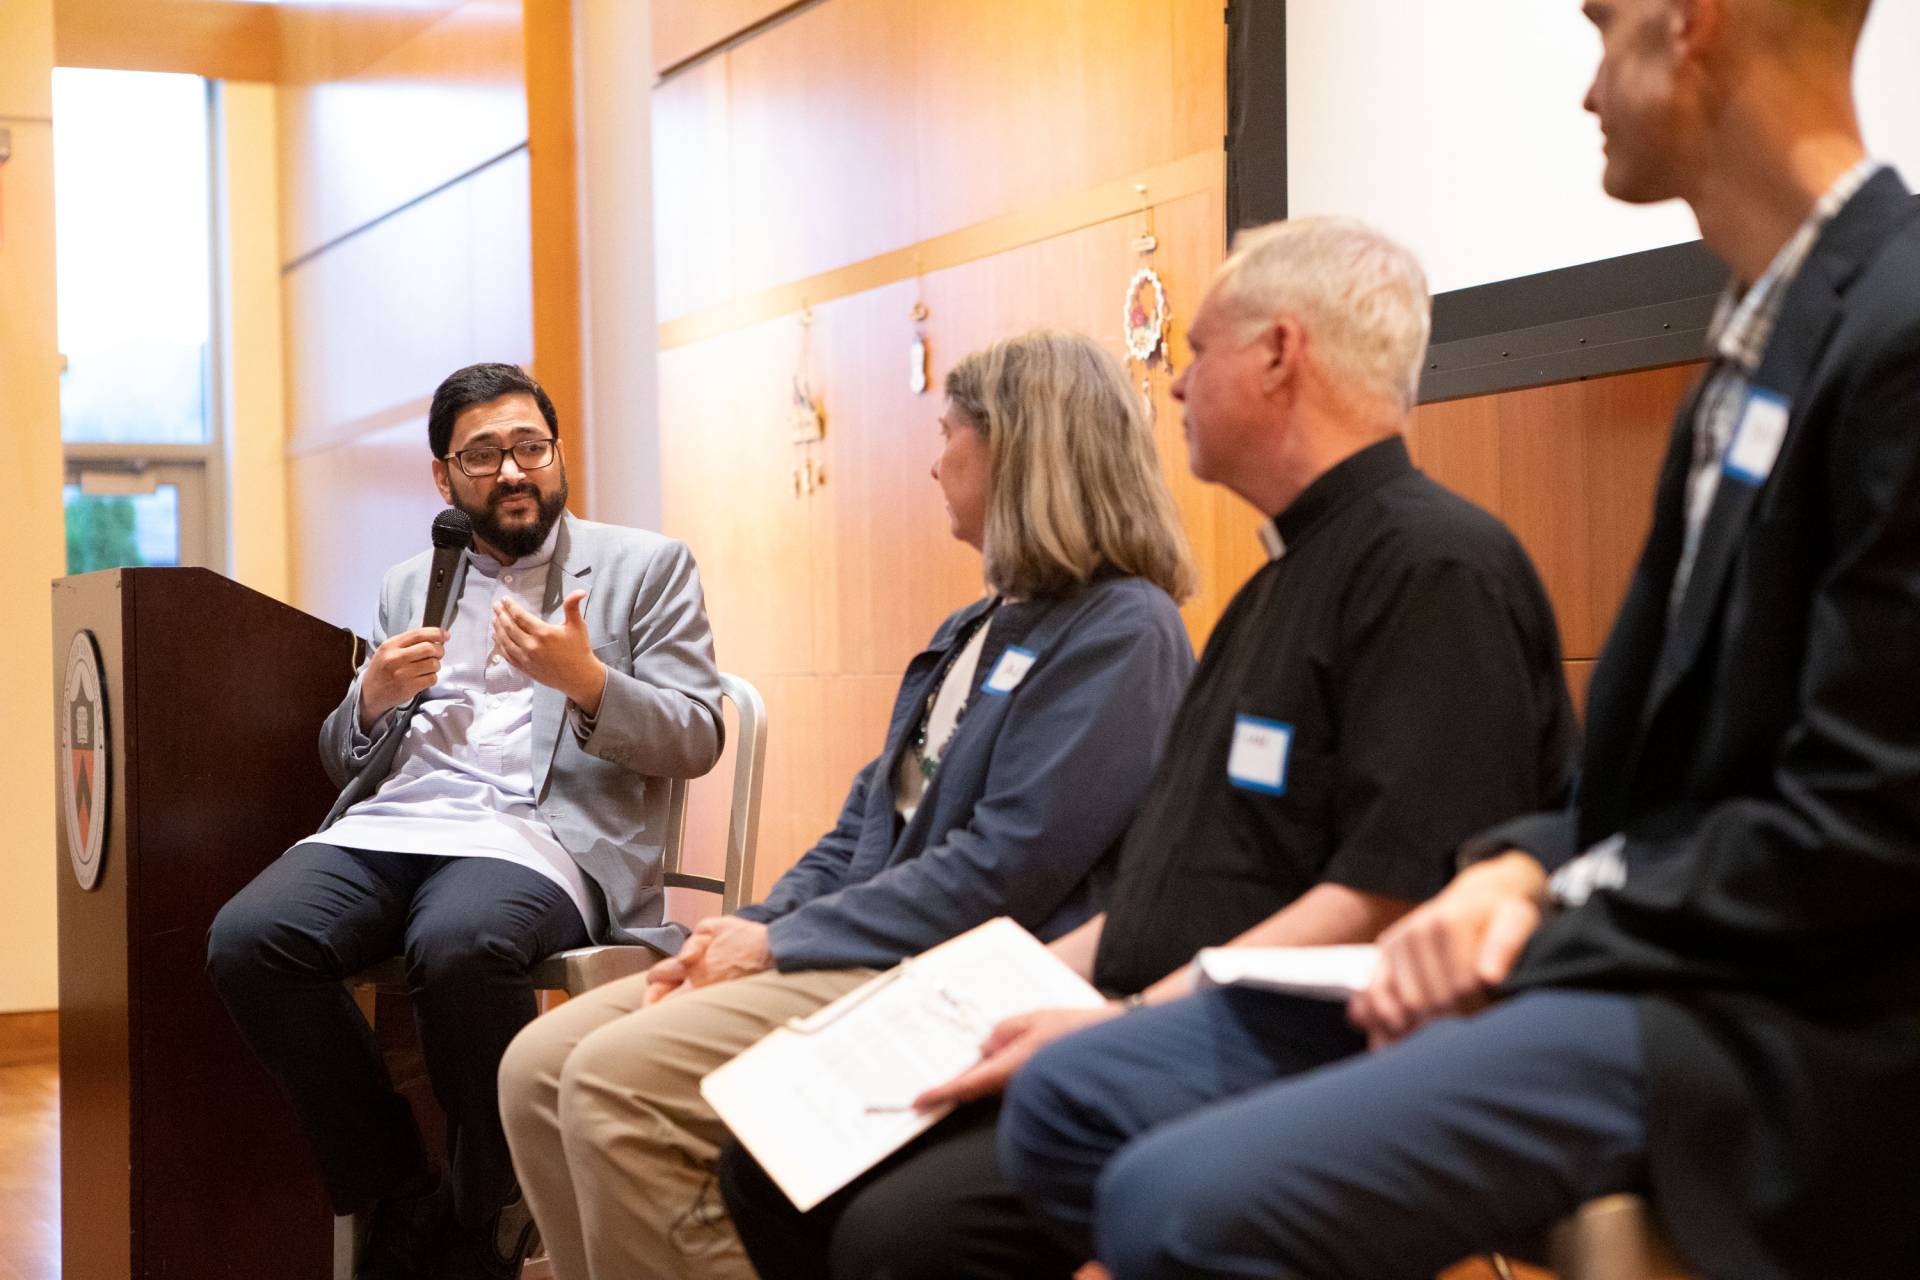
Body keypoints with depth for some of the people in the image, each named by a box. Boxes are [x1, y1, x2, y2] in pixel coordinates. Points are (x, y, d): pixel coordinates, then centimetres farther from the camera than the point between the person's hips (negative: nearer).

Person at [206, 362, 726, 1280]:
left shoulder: (644, 568, 13)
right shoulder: (408, 587, 25)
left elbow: (694, 740, 4)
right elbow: (342, 756, 24)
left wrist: (585, 682, -15)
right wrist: (373, 698, 0)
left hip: (543, 832, -4)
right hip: (394, 822, 5)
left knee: (459, 945, -39)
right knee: (247, 938, -27)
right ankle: (405, 1203, -10)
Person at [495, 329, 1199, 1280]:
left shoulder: (1122, 630, -10)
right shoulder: (972, 631, 21)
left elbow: (1008, 867, -19)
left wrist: (781, 945, -15)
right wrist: (750, 928, 2)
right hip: (857, 951, 9)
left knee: (618, 1079, -25)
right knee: (540, 1067, -5)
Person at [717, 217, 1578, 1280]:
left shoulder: (1435, 567, -10)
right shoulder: (1284, 581, 24)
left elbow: (1388, 901, -20)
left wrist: (1122, 1025, -21)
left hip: (1294, 1054, -10)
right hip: (1168, 1033, 10)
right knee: (778, 1166, -1)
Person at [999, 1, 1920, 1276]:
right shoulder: (1766, 332, 15)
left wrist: (1547, 933, -12)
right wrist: (1527, 871, 0)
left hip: (1756, 1013, -9)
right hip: (1640, 945, 10)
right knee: (1073, 1102, 4)